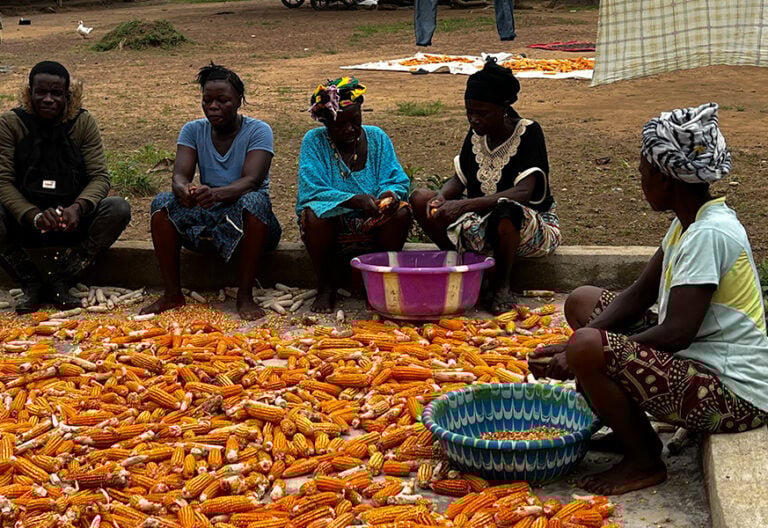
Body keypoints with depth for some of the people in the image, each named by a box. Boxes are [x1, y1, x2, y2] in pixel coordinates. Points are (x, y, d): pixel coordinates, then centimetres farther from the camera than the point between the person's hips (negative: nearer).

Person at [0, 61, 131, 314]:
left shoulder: (83, 122, -3)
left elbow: (100, 176, -9)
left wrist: (77, 208, -31)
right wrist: (34, 216, -31)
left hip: (72, 223, 1)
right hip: (24, 223, -1)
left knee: (118, 209, -26)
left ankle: (59, 281, -18)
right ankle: (31, 284, -12)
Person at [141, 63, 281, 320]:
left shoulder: (258, 131, -9)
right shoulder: (193, 130, 3)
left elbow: (252, 180, -24)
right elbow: (180, 174, -11)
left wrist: (216, 193, -45)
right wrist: (183, 190, -38)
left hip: (246, 222, -3)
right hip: (206, 218, 4)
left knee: (253, 201, -36)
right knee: (163, 202, -21)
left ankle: (245, 296, -30)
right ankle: (172, 294, -17)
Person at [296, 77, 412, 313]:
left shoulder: (377, 137, 1)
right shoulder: (314, 141, -8)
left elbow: (398, 181, -3)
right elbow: (312, 192, -20)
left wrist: (391, 194, -29)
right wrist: (355, 200, -34)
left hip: (372, 223, 2)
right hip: (332, 224, -2)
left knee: (401, 212, -26)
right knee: (315, 214, -35)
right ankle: (326, 287, -12)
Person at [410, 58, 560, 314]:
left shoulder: (528, 132, -17)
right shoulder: (476, 134, 1)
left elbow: (523, 192, -28)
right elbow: (459, 179, 9)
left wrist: (465, 205, -37)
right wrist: (441, 198, -16)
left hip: (532, 224, -6)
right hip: (483, 222, 6)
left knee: (505, 210, -42)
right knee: (420, 198, -11)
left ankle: (502, 286, -17)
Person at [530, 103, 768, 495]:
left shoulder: (709, 234, -22)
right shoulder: (688, 223, 8)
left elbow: (676, 333, -26)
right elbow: (638, 297, 10)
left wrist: (579, 356, -18)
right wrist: (572, 345, -3)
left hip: (733, 396, -10)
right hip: (697, 362, 10)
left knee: (588, 348, -29)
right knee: (583, 301, 13)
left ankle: (644, 460, -5)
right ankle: (623, 430, 12)